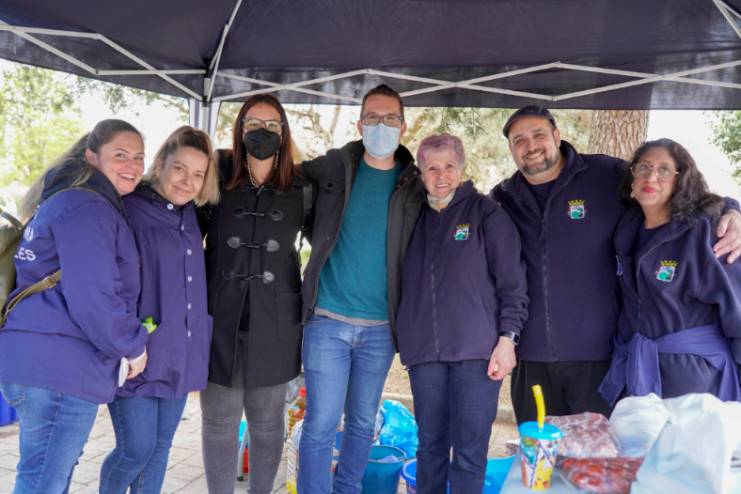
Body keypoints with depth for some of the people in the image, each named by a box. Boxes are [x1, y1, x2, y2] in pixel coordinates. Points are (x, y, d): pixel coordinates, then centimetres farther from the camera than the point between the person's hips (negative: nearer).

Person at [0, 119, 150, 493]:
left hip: (46, 361, 11)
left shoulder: (69, 200, 18)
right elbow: (92, 297, -22)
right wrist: (132, 346, -9)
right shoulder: (88, 209, -15)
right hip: (59, 367, -11)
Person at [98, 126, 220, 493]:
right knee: (136, 450, -1)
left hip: (180, 355, 6)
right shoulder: (128, 210, -12)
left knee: (160, 447, 14)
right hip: (137, 354, -6)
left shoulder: (190, 216, 9)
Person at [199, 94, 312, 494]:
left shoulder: (301, 190, 1)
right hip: (220, 317, 0)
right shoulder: (216, 180, 1)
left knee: (267, 422, 12)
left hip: (275, 321, 0)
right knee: (219, 421, 8)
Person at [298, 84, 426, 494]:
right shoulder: (332, 167, 0)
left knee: (363, 422, 15)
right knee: (321, 423, 0)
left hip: (380, 326, 2)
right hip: (328, 319, -2)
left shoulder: (414, 186, 3)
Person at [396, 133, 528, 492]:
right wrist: (405, 340, 15)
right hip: (425, 353, 4)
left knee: (469, 452, 1)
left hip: (477, 350, -3)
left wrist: (506, 338, -9)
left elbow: (512, 282, -2)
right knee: (430, 446, 11)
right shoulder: (413, 218, 13)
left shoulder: (486, 212, 3)